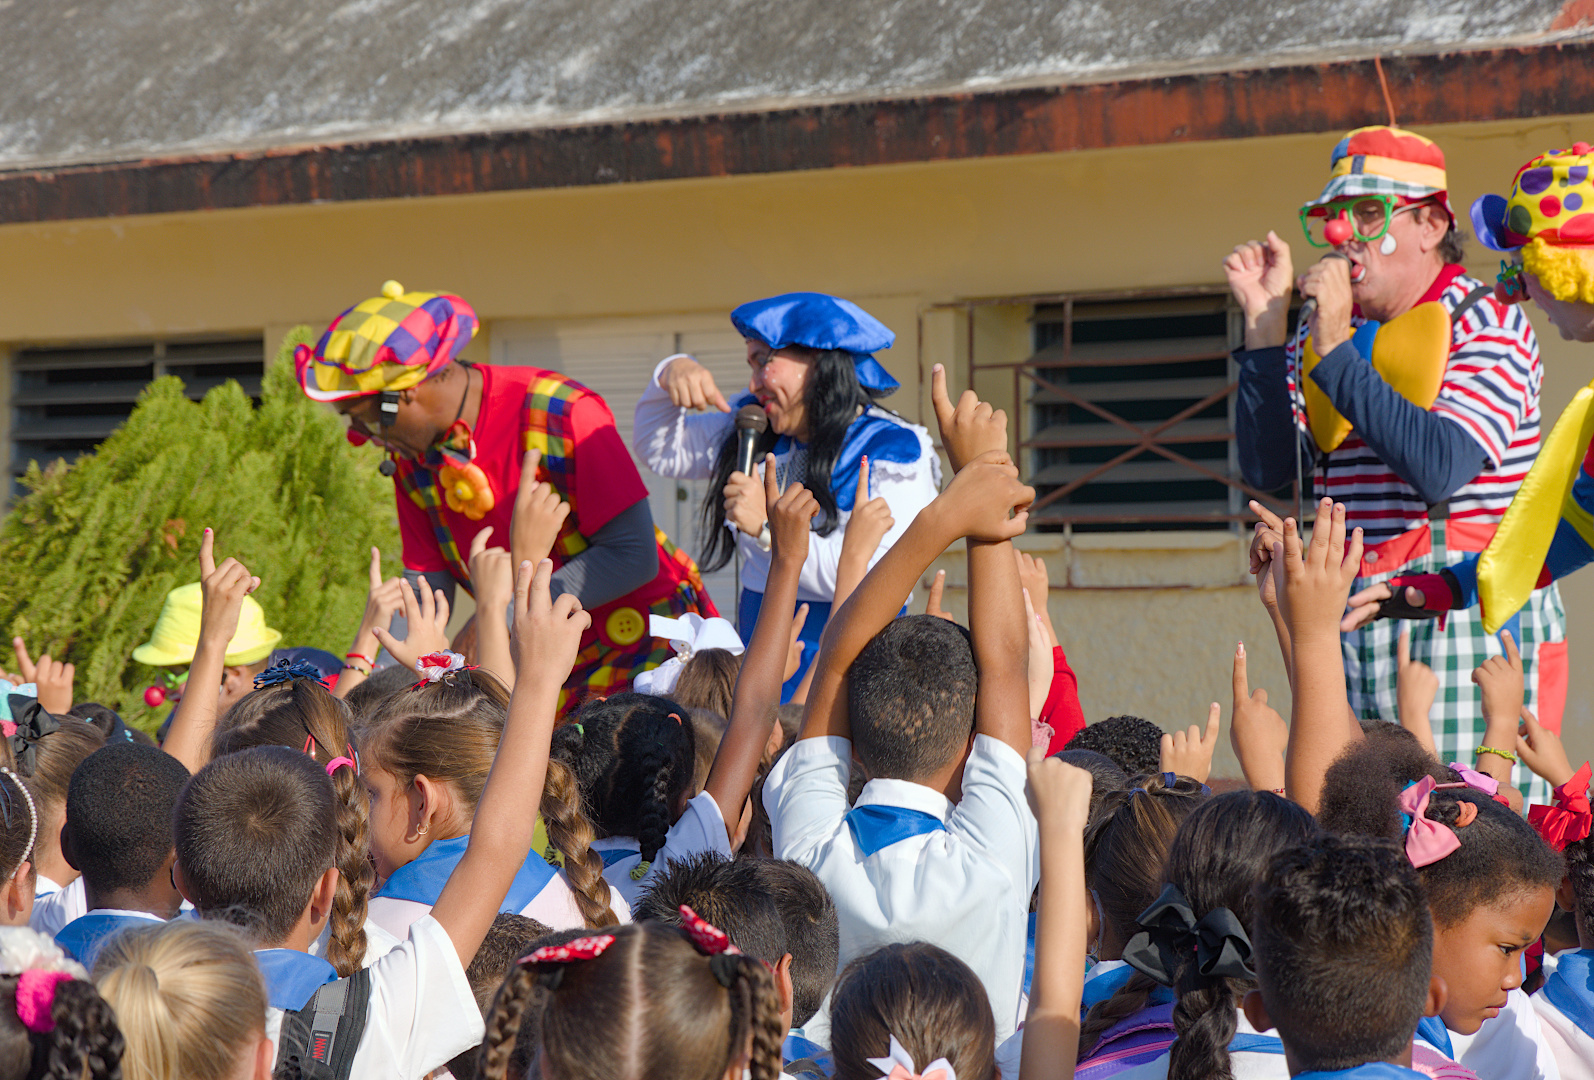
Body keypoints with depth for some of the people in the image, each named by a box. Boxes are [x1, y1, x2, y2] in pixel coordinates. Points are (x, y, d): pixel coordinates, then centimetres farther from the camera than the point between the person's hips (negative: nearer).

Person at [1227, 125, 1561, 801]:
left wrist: (1336, 351, -18)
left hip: (1471, 620, -5)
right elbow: (1267, 470, 4)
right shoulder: (1316, 335, 14)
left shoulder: (1487, 323, -4)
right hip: (1349, 617, 5)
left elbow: (1440, 469, -20)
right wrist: (1266, 327, -2)